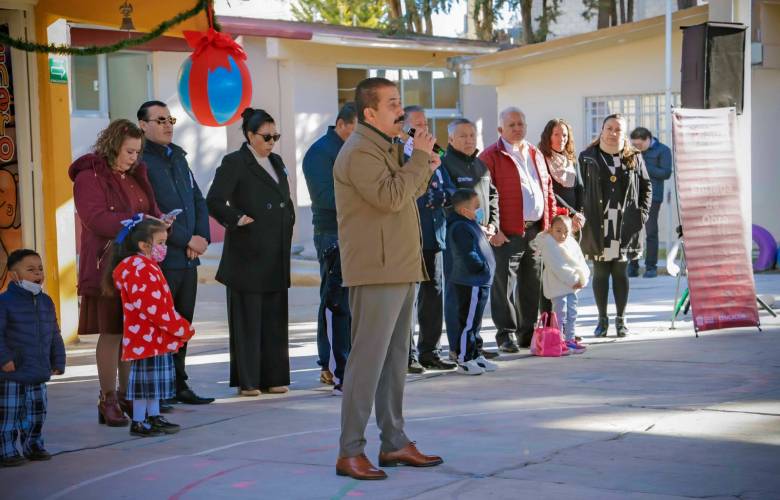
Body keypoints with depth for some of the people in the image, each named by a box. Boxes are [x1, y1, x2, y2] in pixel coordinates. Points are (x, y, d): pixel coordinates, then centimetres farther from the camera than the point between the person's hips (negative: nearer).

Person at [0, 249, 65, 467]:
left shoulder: (45, 302, 10)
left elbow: (54, 335, 16)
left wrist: (58, 362, 13)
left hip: (39, 372, 7)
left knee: (37, 412, 15)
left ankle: (33, 445, 29)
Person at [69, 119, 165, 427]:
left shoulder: (136, 176, 17)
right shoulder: (89, 177, -6)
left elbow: (151, 209, 20)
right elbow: (96, 218, -17)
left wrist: (158, 220, -4)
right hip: (107, 266, -7)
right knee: (111, 333, -6)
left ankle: (127, 396, 15)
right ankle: (108, 401, 1)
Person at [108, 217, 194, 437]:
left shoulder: (146, 266, 15)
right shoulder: (138, 269, -19)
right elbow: (153, 308, -24)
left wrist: (179, 327, 14)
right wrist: (183, 329, -16)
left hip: (156, 337, 10)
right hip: (146, 337, -10)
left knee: (155, 379, 15)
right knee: (146, 379, -3)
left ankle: (154, 418, 23)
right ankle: (138, 422, 3)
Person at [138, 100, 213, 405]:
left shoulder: (177, 157, 18)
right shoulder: (140, 161, -9)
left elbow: (199, 201, 18)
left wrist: (202, 237, 1)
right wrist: (188, 239, -13)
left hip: (188, 257, 8)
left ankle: (179, 385, 19)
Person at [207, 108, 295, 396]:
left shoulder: (276, 162, 17)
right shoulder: (234, 163, -6)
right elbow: (214, 201, -13)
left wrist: (288, 224, 14)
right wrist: (238, 220, -13)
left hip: (276, 255, 7)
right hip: (248, 255, -7)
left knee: (275, 317, 8)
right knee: (247, 318, -2)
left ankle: (273, 377, 15)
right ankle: (247, 381, 2)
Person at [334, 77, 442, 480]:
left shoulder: (387, 147, 18)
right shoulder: (359, 152, -14)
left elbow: (404, 195, 24)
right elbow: (390, 196, -25)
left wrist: (424, 169, 7)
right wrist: (420, 158, -15)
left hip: (400, 269, 10)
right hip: (376, 272, -10)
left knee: (395, 359, 13)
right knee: (367, 360, -9)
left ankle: (394, 442, 20)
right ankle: (350, 452, -5)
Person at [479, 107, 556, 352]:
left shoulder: (535, 155, 17)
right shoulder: (491, 157, -5)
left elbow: (547, 189, 21)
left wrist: (550, 223, 12)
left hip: (536, 229, 6)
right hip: (507, 233, -6)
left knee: (532, 284, 11)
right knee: (504, 284, -3)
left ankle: (529, 332, 21)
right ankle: (506, 334, 4)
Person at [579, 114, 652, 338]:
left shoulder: (634, 158, 7)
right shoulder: (588, 158, 3)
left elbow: (646, 186, 13)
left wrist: (642, 212, 3)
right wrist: (581, 215, -6)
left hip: (624, 226, 1)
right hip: (597, 225, -1)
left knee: (620, 271, 7)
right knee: (600, 272, 4)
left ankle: (621, 319, 14)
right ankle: (602, 319, 13)